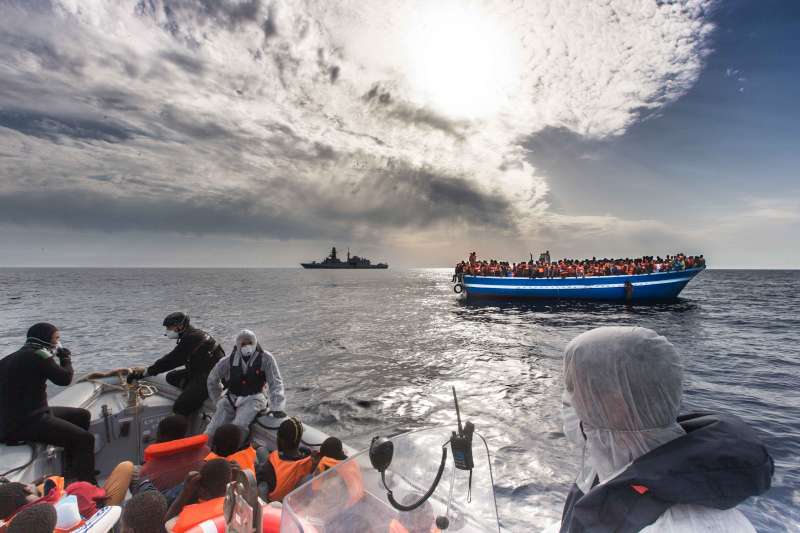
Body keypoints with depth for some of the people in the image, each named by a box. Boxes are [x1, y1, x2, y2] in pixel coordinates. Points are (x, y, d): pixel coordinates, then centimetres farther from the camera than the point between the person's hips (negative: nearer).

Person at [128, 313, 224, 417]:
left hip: (209, 376, -11)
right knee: (171, 377, 14)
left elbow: (171, 360, -19)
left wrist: (143, 374, -13)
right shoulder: (194, 333, 14)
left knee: (179, 409, -14)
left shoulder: (190, 338, -17)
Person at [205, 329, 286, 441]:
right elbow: (212, 380, 15)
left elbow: (275, 383, -10)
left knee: (240, 426, -28)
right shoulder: (228, 361, -2)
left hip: (253, 398, -3)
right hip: (231, 398, 3)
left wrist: (276, 408, -18)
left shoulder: (265, 358, -9)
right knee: (213, 429, -9)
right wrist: (219, 401, 12)